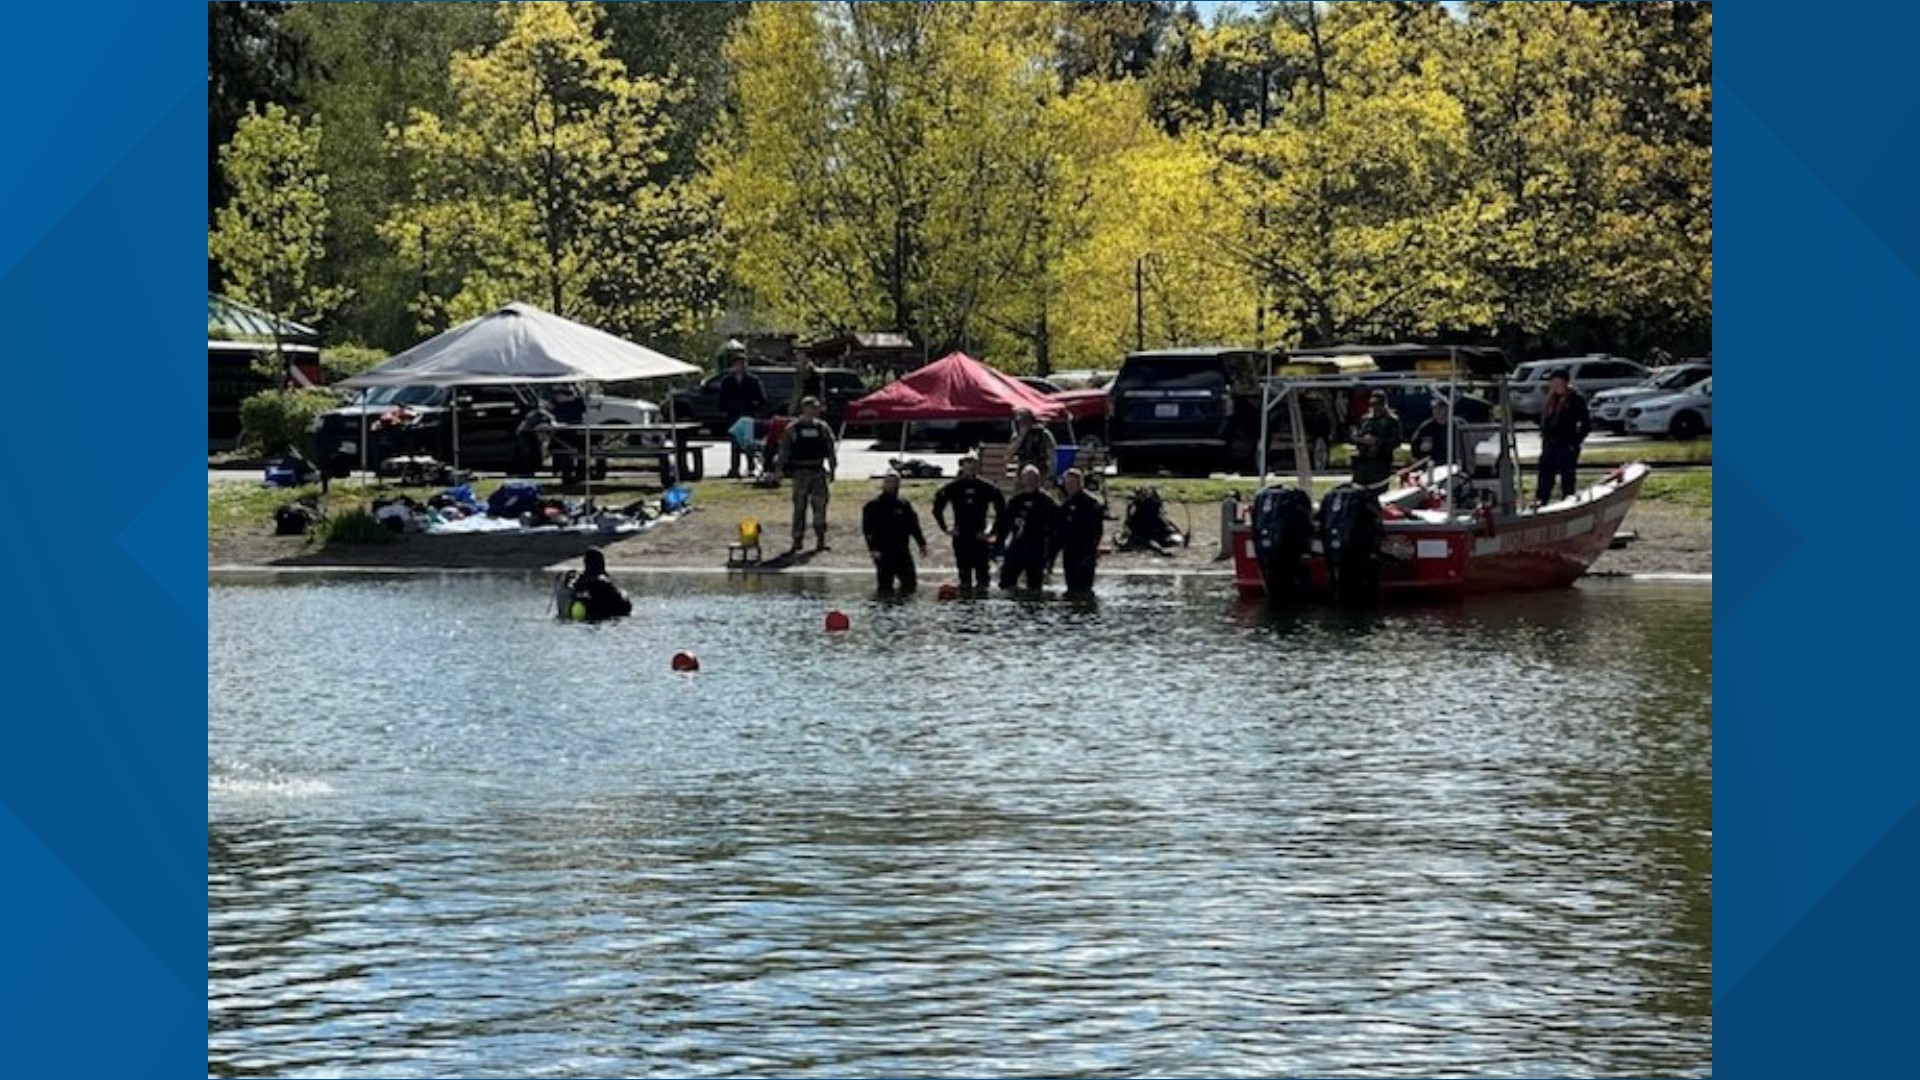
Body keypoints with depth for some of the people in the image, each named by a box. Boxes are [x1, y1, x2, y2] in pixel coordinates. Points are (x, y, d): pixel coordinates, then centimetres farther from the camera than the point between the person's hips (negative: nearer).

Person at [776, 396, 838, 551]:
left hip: (818, 472, 2)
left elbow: (831, 449, 11)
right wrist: (785, 470, -4)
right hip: (800, 473, -2)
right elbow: (784, 451, 1)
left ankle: (821, 540, 4)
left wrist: (832, 469, 6)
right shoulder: (792, 429, 0)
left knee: (820, 506, 0)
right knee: (799, 507, 0)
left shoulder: (822, 428, 8)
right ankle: (797, 539, 6)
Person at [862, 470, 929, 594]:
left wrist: (922, 544, 10)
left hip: (902, 551, 5)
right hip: (883, 554, -5)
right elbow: (868, 528, -8)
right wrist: (873, 548, -18)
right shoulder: (873, 505, -1)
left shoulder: (904, 505, 13)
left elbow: (914, 526, 17)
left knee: (910, 583, 2)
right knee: (885, 585, -4)